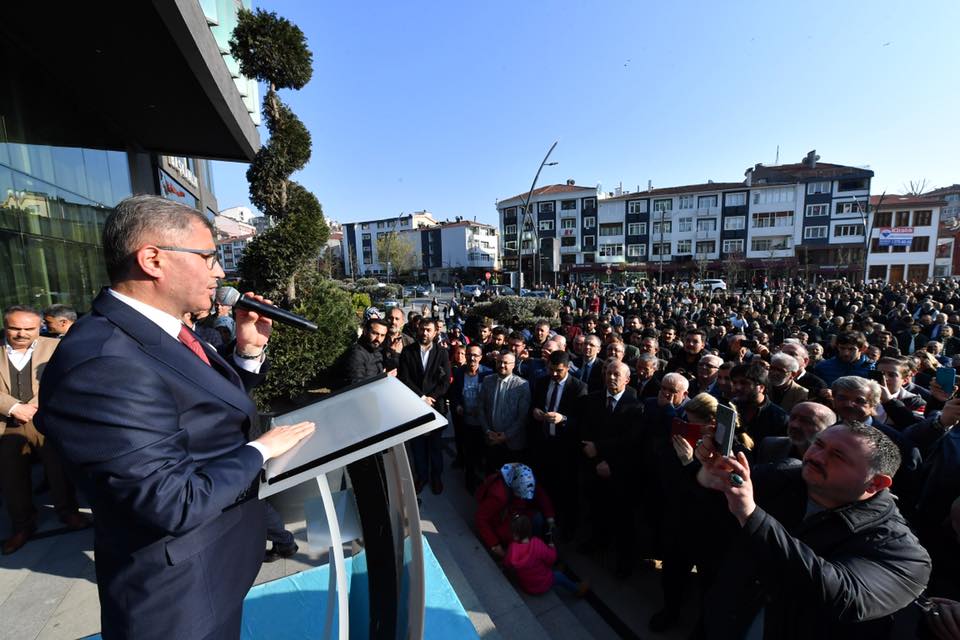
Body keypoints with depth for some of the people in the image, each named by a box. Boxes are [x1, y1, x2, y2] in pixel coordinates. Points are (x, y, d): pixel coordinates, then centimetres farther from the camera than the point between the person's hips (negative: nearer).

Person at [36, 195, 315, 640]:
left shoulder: (163, 331, -1)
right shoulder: (102, 365, -32)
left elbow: (215, 407, 7)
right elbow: (174, 504, -32)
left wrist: (248, 350, -7)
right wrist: (259, 450, -19)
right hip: (182, 593, -9)